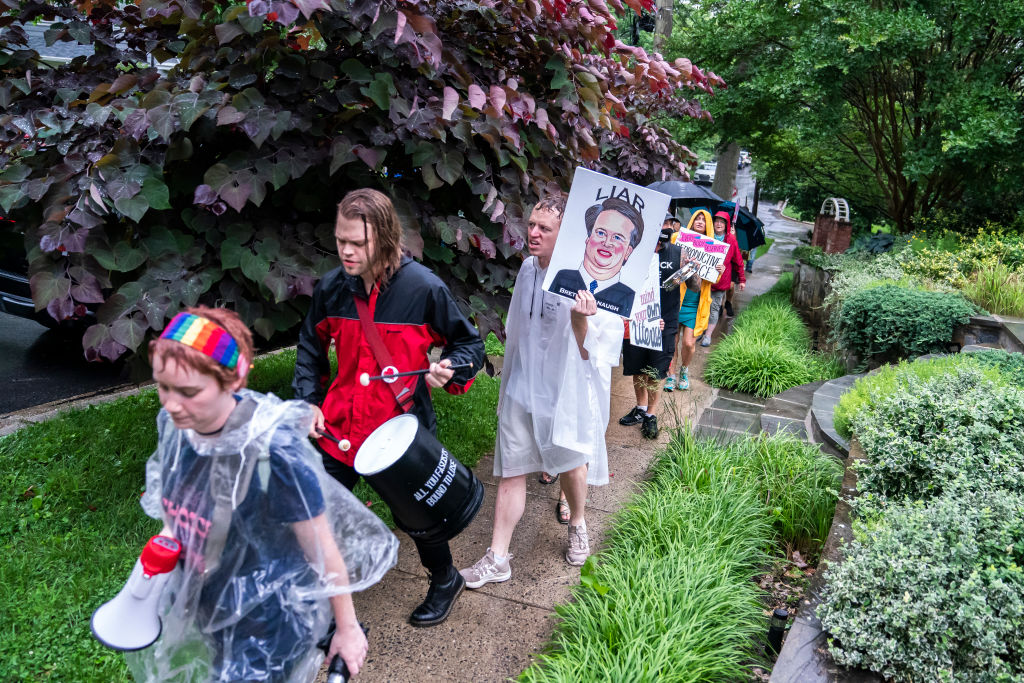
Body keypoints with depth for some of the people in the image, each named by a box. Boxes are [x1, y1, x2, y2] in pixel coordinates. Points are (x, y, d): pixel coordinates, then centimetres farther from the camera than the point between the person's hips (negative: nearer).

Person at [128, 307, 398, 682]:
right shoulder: (173, 423, -14)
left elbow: (323, 550, -20)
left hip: (270, 621, -6)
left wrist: (347, 628, -11)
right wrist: (167, 537, -4)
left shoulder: (273, 451, -32)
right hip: (204, 604, 7)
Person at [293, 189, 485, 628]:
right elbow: (310, 349, 13)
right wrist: (308, 401, 3)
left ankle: (445, 580, 44)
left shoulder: (424, 288, -16)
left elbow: (470, 344, -2)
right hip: (339, 426, 4)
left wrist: (448, 370, -22)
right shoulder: (332, 288, -5)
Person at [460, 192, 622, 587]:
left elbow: (589, 353, -20)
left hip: (566, 390, -4)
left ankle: (577, 525, 43)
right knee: (511, 471, 6)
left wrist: (580, 320, -40)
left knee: (572, 464, 11)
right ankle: (498, 558, 15)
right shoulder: (527, 269, 1)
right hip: (522, 388, 5)